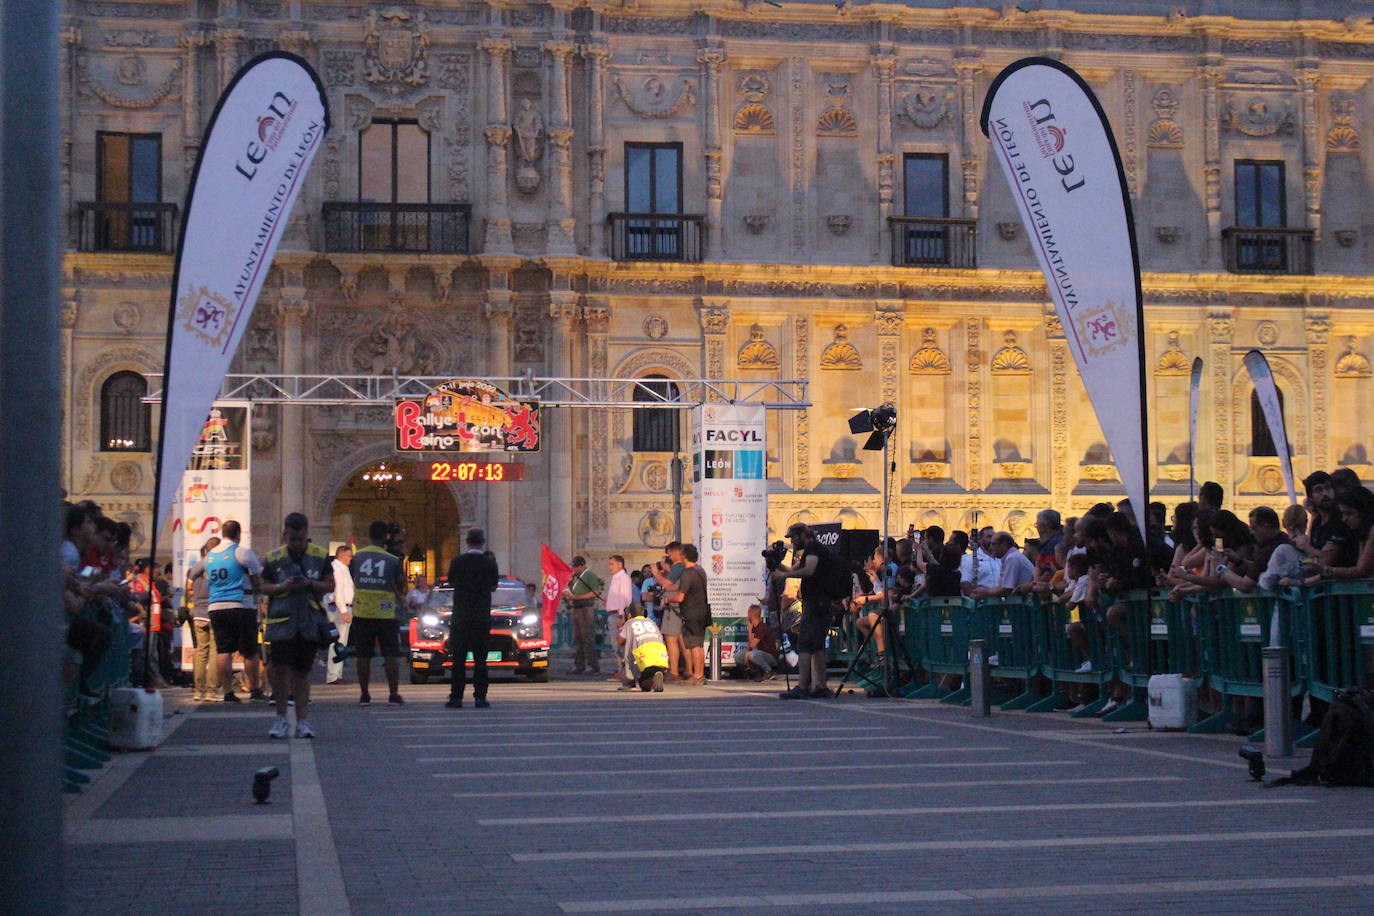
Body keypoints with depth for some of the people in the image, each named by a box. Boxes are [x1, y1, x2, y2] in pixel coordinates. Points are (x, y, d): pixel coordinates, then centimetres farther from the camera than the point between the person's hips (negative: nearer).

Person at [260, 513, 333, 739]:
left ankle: (302, 721, 12)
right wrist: (283, 587, -11)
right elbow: (264, 587, 8)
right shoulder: (274, 558, 5)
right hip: (282, 620, -1)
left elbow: (330, 585, 7)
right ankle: (281, 718, 3)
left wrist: (310, 584, -11)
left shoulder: (320, 556, 6)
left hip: (310, 622, 1)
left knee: (302, 672, 7)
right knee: (280, 667, -10)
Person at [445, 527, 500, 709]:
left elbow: (451, 583, 7)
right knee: (480, 659, 4)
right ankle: (480, 697, 0)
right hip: (482, 617, 0)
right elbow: (494, 586, 6)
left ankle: (456, 697, 0)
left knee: (458, 659, 3)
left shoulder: (457, 561, -5)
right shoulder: (489, 562, -4)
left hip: (460, 616, 0)